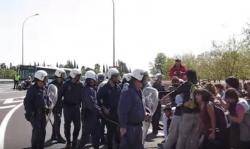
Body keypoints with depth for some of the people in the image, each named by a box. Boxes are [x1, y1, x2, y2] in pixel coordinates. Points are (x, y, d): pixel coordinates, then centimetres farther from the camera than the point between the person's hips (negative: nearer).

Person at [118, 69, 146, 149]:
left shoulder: (138, 91, 10)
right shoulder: (127, 92, -21)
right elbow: (122, 111, -24)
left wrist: (144, 114, 10)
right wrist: (123, 126, -24)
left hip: (137, 125, 10)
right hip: (129, 127, -9)